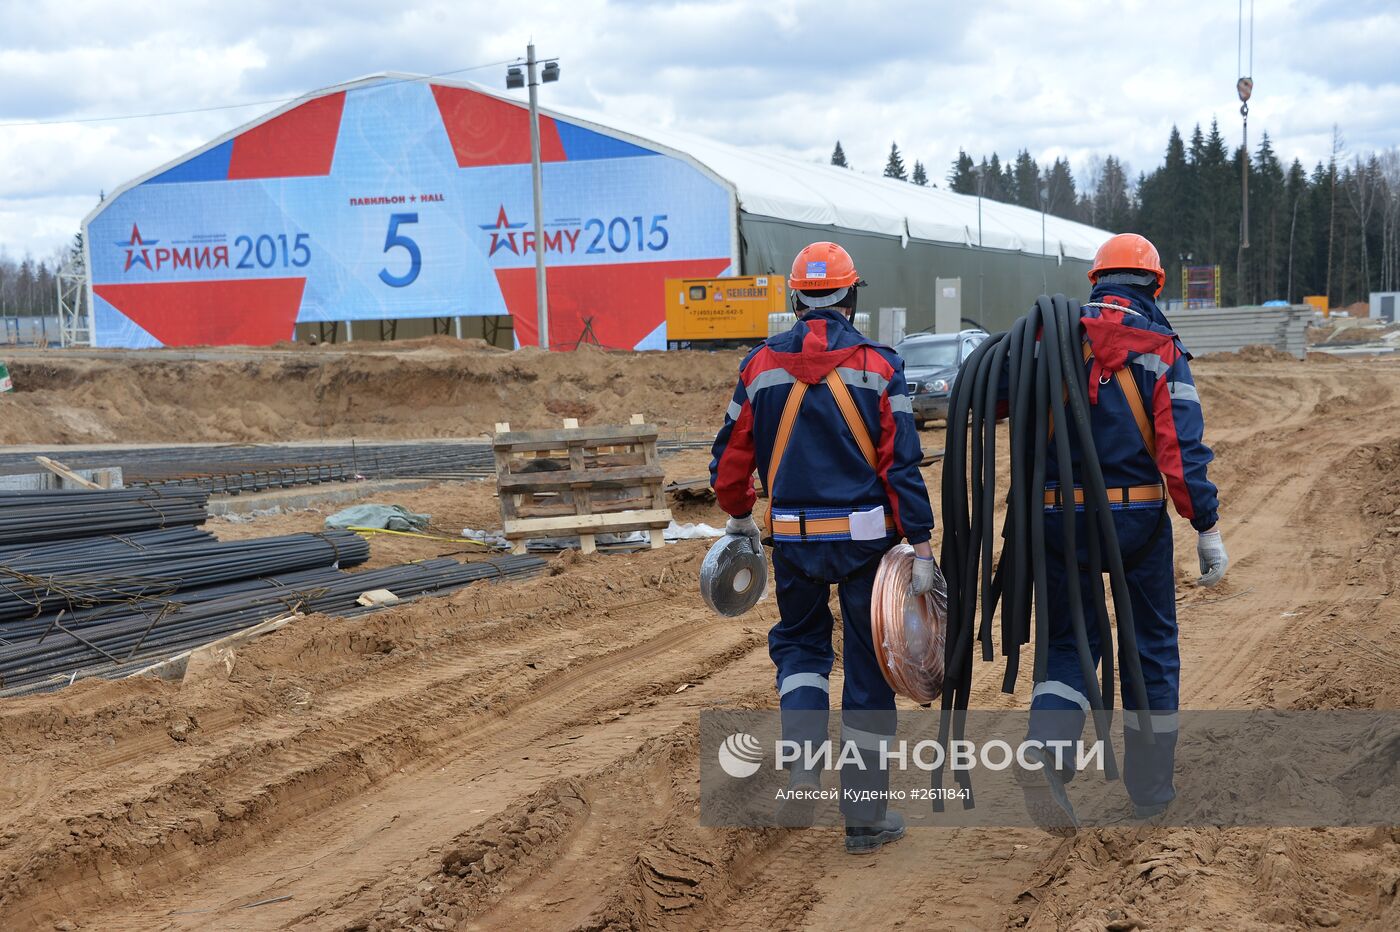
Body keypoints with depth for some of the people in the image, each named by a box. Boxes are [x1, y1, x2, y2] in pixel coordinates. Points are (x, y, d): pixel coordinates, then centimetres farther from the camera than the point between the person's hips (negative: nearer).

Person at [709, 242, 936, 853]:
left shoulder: (761, 366, 0)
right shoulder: (877, 366, -7)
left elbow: (731, 456, 7)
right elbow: (903, 464, -11)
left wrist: (739, 517, 24)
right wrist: (920, 545, -7)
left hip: (793, 536, 2)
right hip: (866, 537, -2)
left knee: (799, 641, 25)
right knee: (868, 666, 7)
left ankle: (803, 750, 0)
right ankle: (865, 817, 11)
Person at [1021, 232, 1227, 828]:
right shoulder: (1161, 349, -5)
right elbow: (1182, 448, -12)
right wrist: (1207, 528, -9)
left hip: (1058, 516, 2)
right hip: (1137, 515, -2)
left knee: (1068, 644, 11)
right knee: (1151, 646, 14)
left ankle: (1045, 752, -15)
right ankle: (1150, 788, 20)